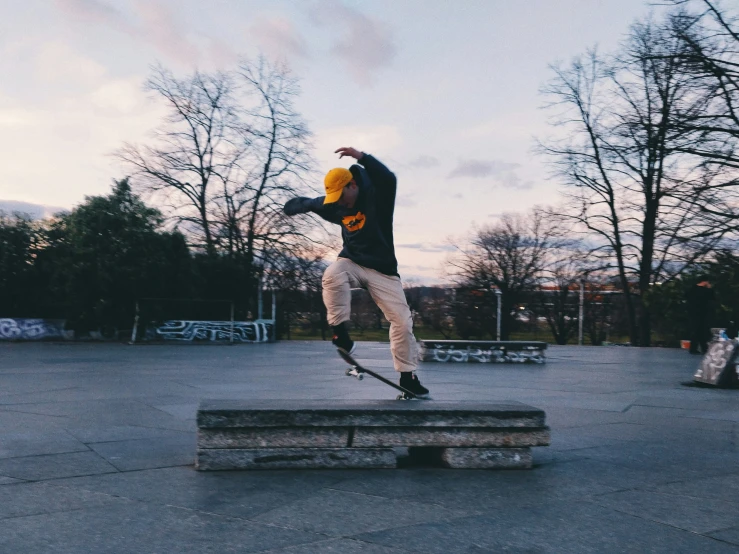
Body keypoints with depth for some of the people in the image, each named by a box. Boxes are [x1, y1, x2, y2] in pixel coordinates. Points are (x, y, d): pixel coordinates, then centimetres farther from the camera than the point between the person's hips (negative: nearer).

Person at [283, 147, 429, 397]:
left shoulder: (377, 196, -14)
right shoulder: (336, 207, 0)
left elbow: (389, 179, -35)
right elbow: (308, 204, 12)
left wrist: (361, 157, -46)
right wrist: (294, 205, -13)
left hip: (382, 269, -2)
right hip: (352, 262, 2)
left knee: (402, 321, -4)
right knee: (332, 275, -34)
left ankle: (408, 376, 10)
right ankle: (340, 333, -23)